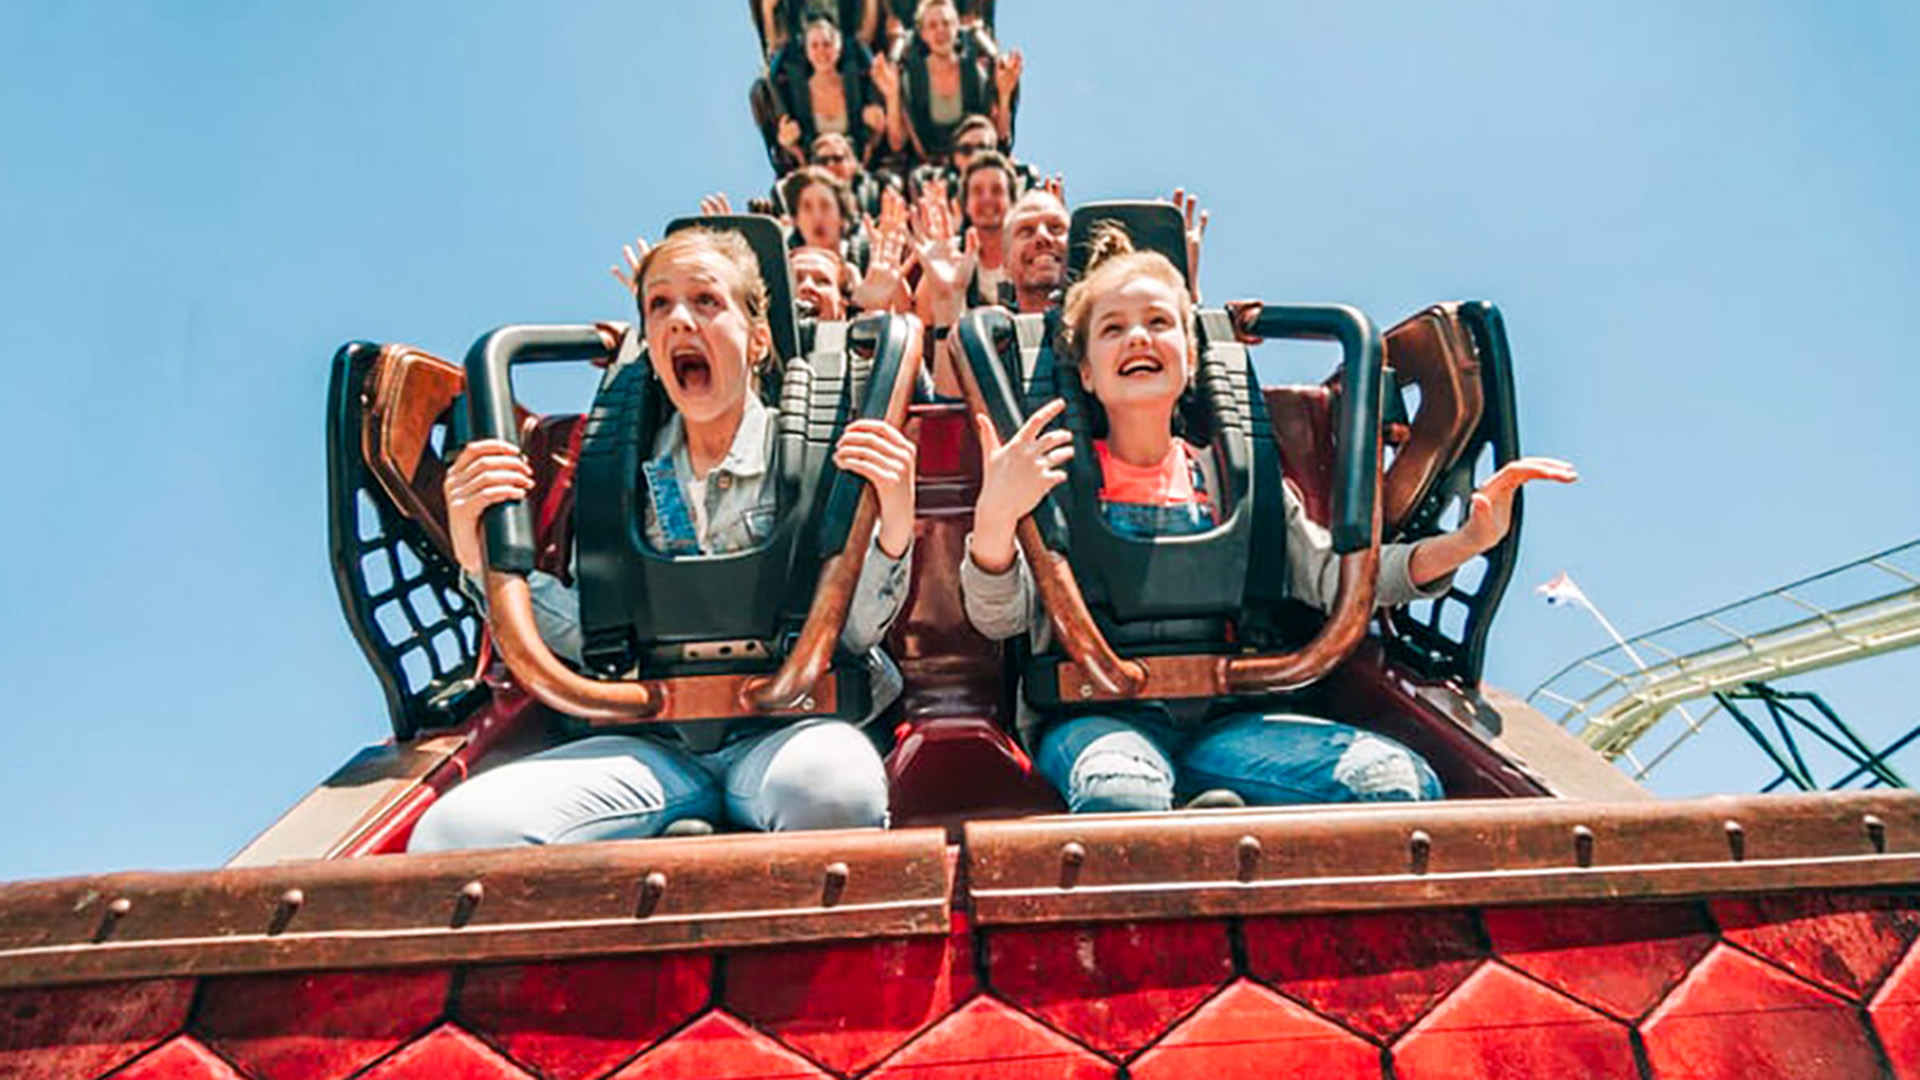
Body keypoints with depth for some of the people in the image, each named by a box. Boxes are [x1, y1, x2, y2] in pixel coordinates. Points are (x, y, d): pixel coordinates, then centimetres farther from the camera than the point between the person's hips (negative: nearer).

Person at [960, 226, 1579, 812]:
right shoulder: (1054, 474, 5)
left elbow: (1334, 576, 9)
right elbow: (998, 620, -6)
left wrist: (1465, 542, -7)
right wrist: (994, 518, -28)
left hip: (1216, 721, 4)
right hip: (1098, 715, -3)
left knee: (1401, 782, -21)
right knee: (1119, 796, -40)